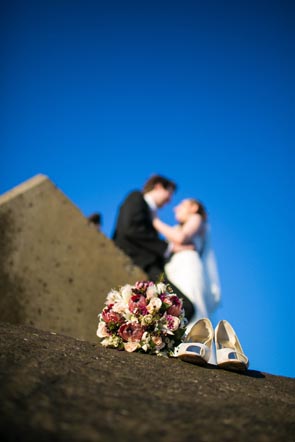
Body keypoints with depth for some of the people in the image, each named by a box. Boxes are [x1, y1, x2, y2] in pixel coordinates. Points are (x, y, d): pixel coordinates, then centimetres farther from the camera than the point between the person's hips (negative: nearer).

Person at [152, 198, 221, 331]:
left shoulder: (196, 218, 17)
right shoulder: (178, 229, 36)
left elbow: (180, 238, -2)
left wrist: (156, 222, 7)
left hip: (188, 268, -6)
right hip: (173, 273, 6)